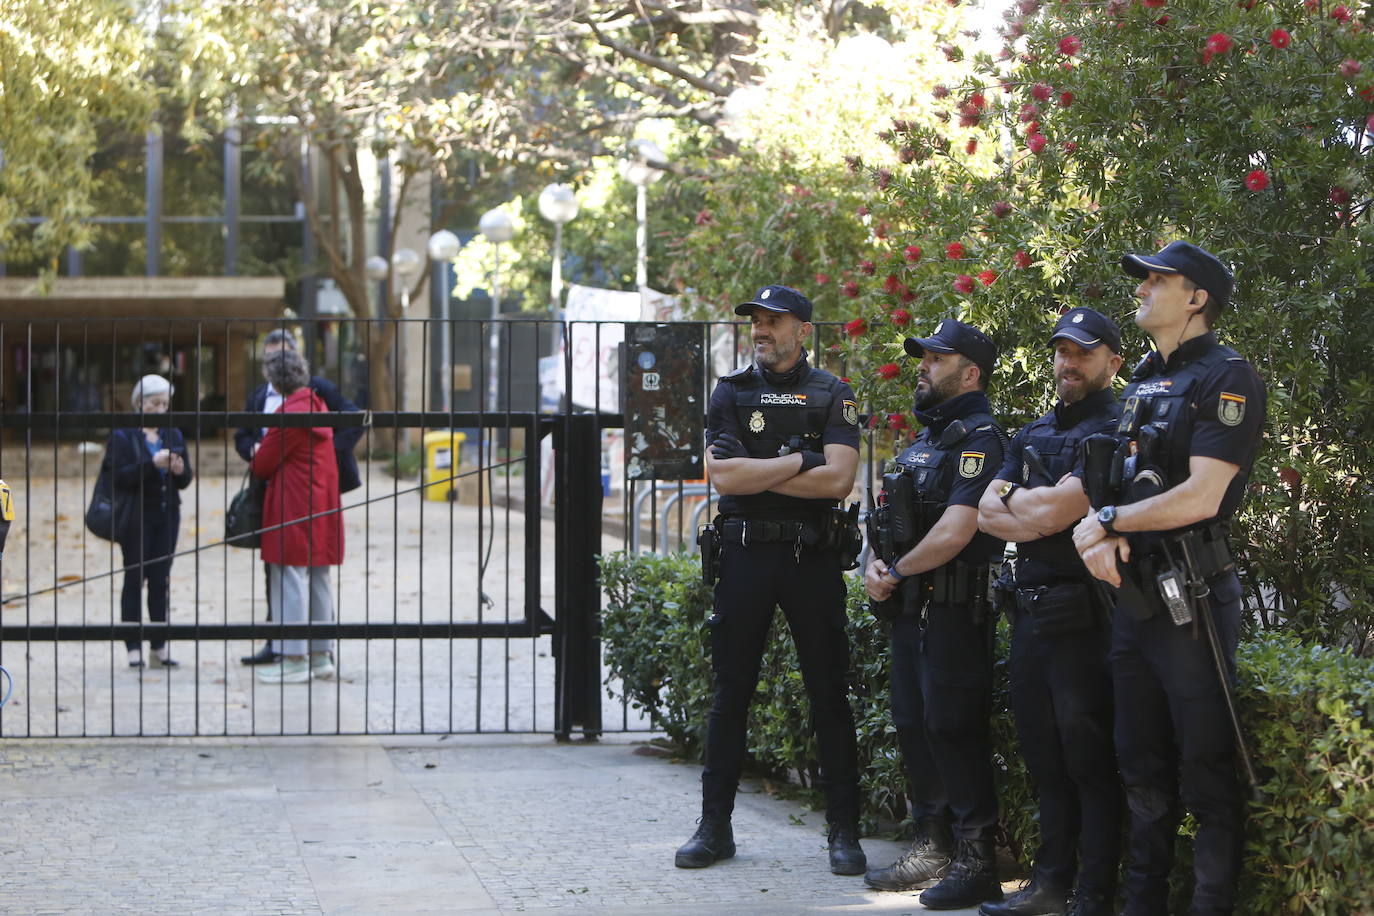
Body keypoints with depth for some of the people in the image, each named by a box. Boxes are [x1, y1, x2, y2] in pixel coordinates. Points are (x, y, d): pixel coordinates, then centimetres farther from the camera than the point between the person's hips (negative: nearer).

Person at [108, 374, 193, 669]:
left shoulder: (173, 435, 13)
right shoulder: (122, 435, -2)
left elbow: (185, 481, 12)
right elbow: (118, 476, -12)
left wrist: (179, 471, -11)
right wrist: (152, 463, -22)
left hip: (166, 515, 4)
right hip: (136, 516, -4)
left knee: (161, 581, 3)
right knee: (134, 579, -2)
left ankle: (159, 647, 6)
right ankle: (134, 649, 0)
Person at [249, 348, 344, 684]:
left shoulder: (291, 411, -15)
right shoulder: (318, 405, 13)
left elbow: (264, 463, -10)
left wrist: (257, 457, 13)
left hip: (294, 510, -9)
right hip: (323, 508, 9)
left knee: (290, 579, -5)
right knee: (317, 581, 13)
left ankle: (294, 659, -5)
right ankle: (321, 654, 17)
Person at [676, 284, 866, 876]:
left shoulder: (832, 396, 3)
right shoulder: (731, 393, 6)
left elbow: (838, 479, -12)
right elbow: (721, 473, -8)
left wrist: (755, 473, -11)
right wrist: (801, 460, -10)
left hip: (812, 558, -1)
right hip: (745, 555, 1)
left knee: (829, 695, 2)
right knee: (730, 693, 6)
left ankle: (845, 832, 7)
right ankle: (715, 826, 13)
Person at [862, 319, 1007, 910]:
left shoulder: (978, 441, -12)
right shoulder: (925, 438, 18)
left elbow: (953, 533, -21)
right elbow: (894, 518, 22)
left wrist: (897, 573, -10)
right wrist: (877, 564, 3)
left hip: (955, 610, -10)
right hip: (911, 608, 10)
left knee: (953, 728, -9)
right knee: (914, 725, 12)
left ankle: (976, 862, -5)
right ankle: (932, 849, 21)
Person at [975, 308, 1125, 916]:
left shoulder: (1115, 431, -8)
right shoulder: (1033, 434, 18)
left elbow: (1054, 511, -18)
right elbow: (985, 513, 8)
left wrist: (1012, 496, 0)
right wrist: (1037, 515, -9)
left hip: (1082, 615, -8)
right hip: (1030, 610, 8)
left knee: (1089, 759, -4)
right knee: (1044, 756, 13)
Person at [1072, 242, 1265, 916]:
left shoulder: (1226, 378, -10)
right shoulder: (1142, 384, 17)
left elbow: (1199, 497, -19)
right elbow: (1113, 487, 17)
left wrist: (1108, 522, -8)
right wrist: (1103, 540, -5)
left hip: (1190, 600, -9)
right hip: (1132, 596, 9)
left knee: (1205, 770, -5)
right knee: (1142, 767, 14)